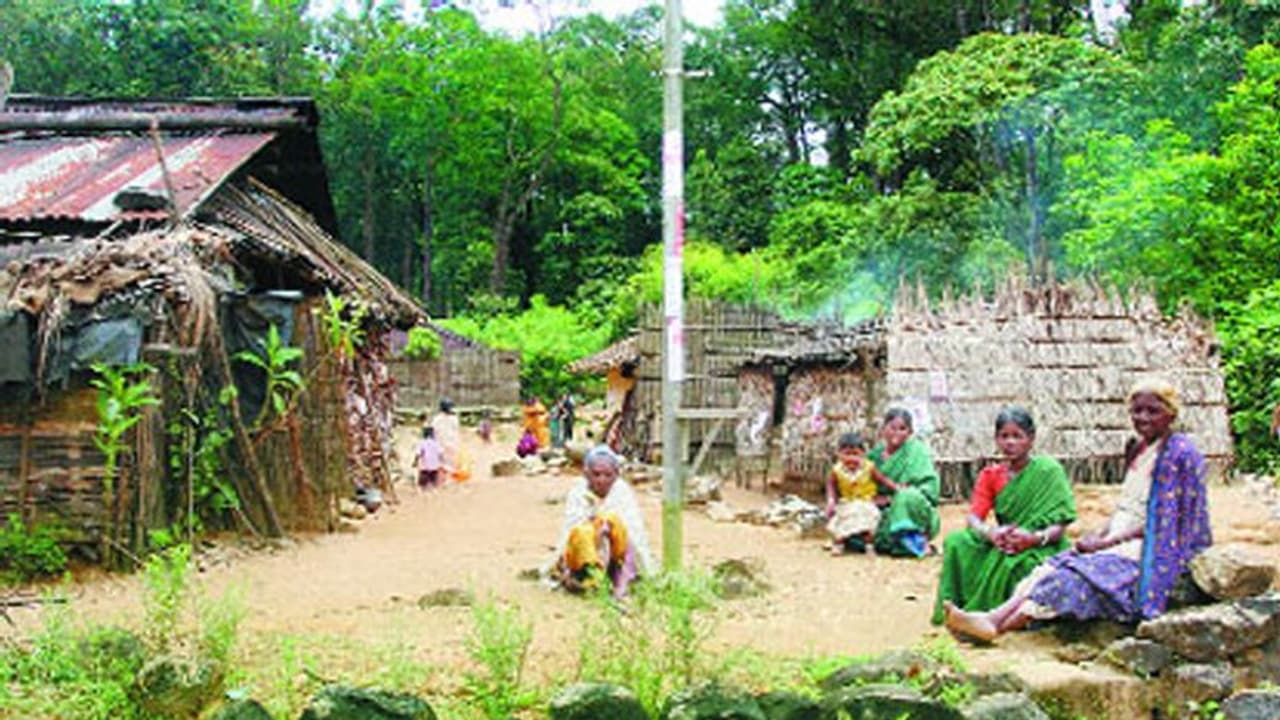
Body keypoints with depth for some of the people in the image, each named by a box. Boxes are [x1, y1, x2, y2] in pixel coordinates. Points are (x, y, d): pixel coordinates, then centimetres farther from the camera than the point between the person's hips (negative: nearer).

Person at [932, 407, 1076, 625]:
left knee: (1013, 563, -37)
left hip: (1040, 548, -4)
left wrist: (1035, 538, -32)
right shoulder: (990, 475, 8)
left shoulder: (1048, 471, -6)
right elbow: (973, 518, -5)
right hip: (1001, 544, 4)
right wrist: (990, 532, -28)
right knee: (956, 542, -22)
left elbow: (1060, 526, -11)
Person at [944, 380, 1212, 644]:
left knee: (1072, 576, -26)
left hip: (1150, 554, -8)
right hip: (1121, 545, 8)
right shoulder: (1138, 450, 16)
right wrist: (1097, 535, 0)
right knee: (1056, 566, -15)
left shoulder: (1178, 452, -11)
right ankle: (994, 618, -31)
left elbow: (1163, 521, -15)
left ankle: (995, 625, -34)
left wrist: (1105, 542, -15)